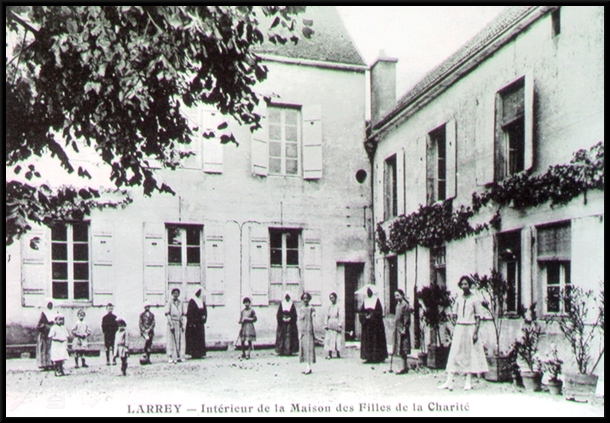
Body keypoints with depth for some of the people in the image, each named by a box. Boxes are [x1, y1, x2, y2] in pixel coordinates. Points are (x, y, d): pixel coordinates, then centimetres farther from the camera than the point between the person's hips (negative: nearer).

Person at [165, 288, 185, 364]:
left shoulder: (180, 302, 11)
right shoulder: (169, 302, -4)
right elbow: (167, 314, -9)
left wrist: (183, 324, 10)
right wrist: (171, 324, -16)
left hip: (179, 323, 5)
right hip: (172, 322, -5)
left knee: (180, 340, 5)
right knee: (172, 340, -4)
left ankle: (178, 356, 12)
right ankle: (171, 357, -2)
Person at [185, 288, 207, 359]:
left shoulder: (202, 302, 13)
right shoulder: (192, 301, -8)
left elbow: (205, 311, 16)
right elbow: (190, 312, -13)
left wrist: (204, 317, -3)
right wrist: (192, 322, -19)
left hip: (200, 323, 7)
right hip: (193, 323, -7)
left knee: (200, 338, 6)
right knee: (193, 339, -5)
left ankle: (199, 353, 10)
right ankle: (193, 353, -1)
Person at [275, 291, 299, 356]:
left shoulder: (292, 304, 6)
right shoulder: (281, 304, 7)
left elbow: (294, 314, 2)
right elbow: (278, 314, 3)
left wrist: (290, 318, -10)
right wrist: (282, 318, -9)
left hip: (290, 323, 0)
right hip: (282, 324, 0)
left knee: (289, 336, -4)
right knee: (281, 336, -3)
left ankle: (289, 351, -2)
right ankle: (281, 351, -1)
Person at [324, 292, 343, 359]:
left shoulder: (338, 306, -5)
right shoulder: (329, 306, 10)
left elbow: (340, 316, -6)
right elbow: (327, 316, 12)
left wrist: (340, 325, -11)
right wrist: (326, 324, 6)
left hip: (336, 323, -4)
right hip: (330, 324, 4)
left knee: (337, 338, -2)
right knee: (329, 338, 1)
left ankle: (338, 354, 6)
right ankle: (330, 354, 4)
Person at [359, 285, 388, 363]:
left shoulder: (377, 300, 0)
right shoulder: (365, 301, 12)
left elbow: (379, 312, -7)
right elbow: (361, 311, 6)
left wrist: (371, 315, -17)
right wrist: (365, 316, -12)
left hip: (375, 324, -4)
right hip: (367, 324, 4)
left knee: (376, 339, -3)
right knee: (367, 340, 1)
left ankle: (377, 357, 1)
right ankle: (369, 357, 4)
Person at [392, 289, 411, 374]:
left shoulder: (405, 305, -13)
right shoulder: (398, 305, 14)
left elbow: (406, 318, -16)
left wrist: (404, 328, -19)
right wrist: (395, 327, 18)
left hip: (402, 329, -9)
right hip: (397, 329, 9)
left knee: (402, 349, -6)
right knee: (401, 350, 11)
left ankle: (404, 367, -1)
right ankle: (405, 366, 18)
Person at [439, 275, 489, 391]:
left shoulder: (474, 299, -4)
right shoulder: (459, 299, 9)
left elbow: (478, 317, -5)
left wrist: (476, 332, -11)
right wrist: (455, 328, 3)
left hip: (470, 328, -4)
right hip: (459, 328, 4)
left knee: (470, 354, 2)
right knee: (454, 353, -2)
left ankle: (468, 382, 11)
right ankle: (449, 382, -3)